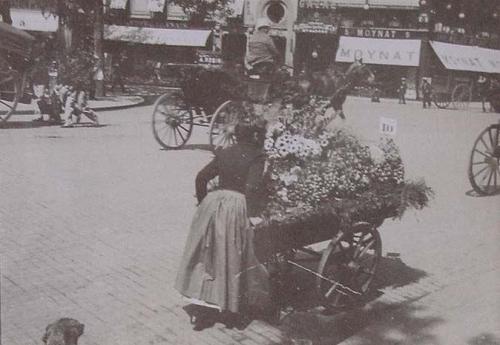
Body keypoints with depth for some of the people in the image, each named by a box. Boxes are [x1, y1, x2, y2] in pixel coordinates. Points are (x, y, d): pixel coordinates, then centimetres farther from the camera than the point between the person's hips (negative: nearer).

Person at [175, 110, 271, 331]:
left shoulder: (224, 153, 10)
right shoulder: (256, 157, -6)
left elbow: (201, 177, 11)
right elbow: (252, 187, -19)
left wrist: (203, 202, 22)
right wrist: (253, 215, -16)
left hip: (213, 204, 5)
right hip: (238, 207, -5)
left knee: (208, 257, 13)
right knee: (234, 260, 9)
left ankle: (204, 310, 17)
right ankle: (232, 312, 20)